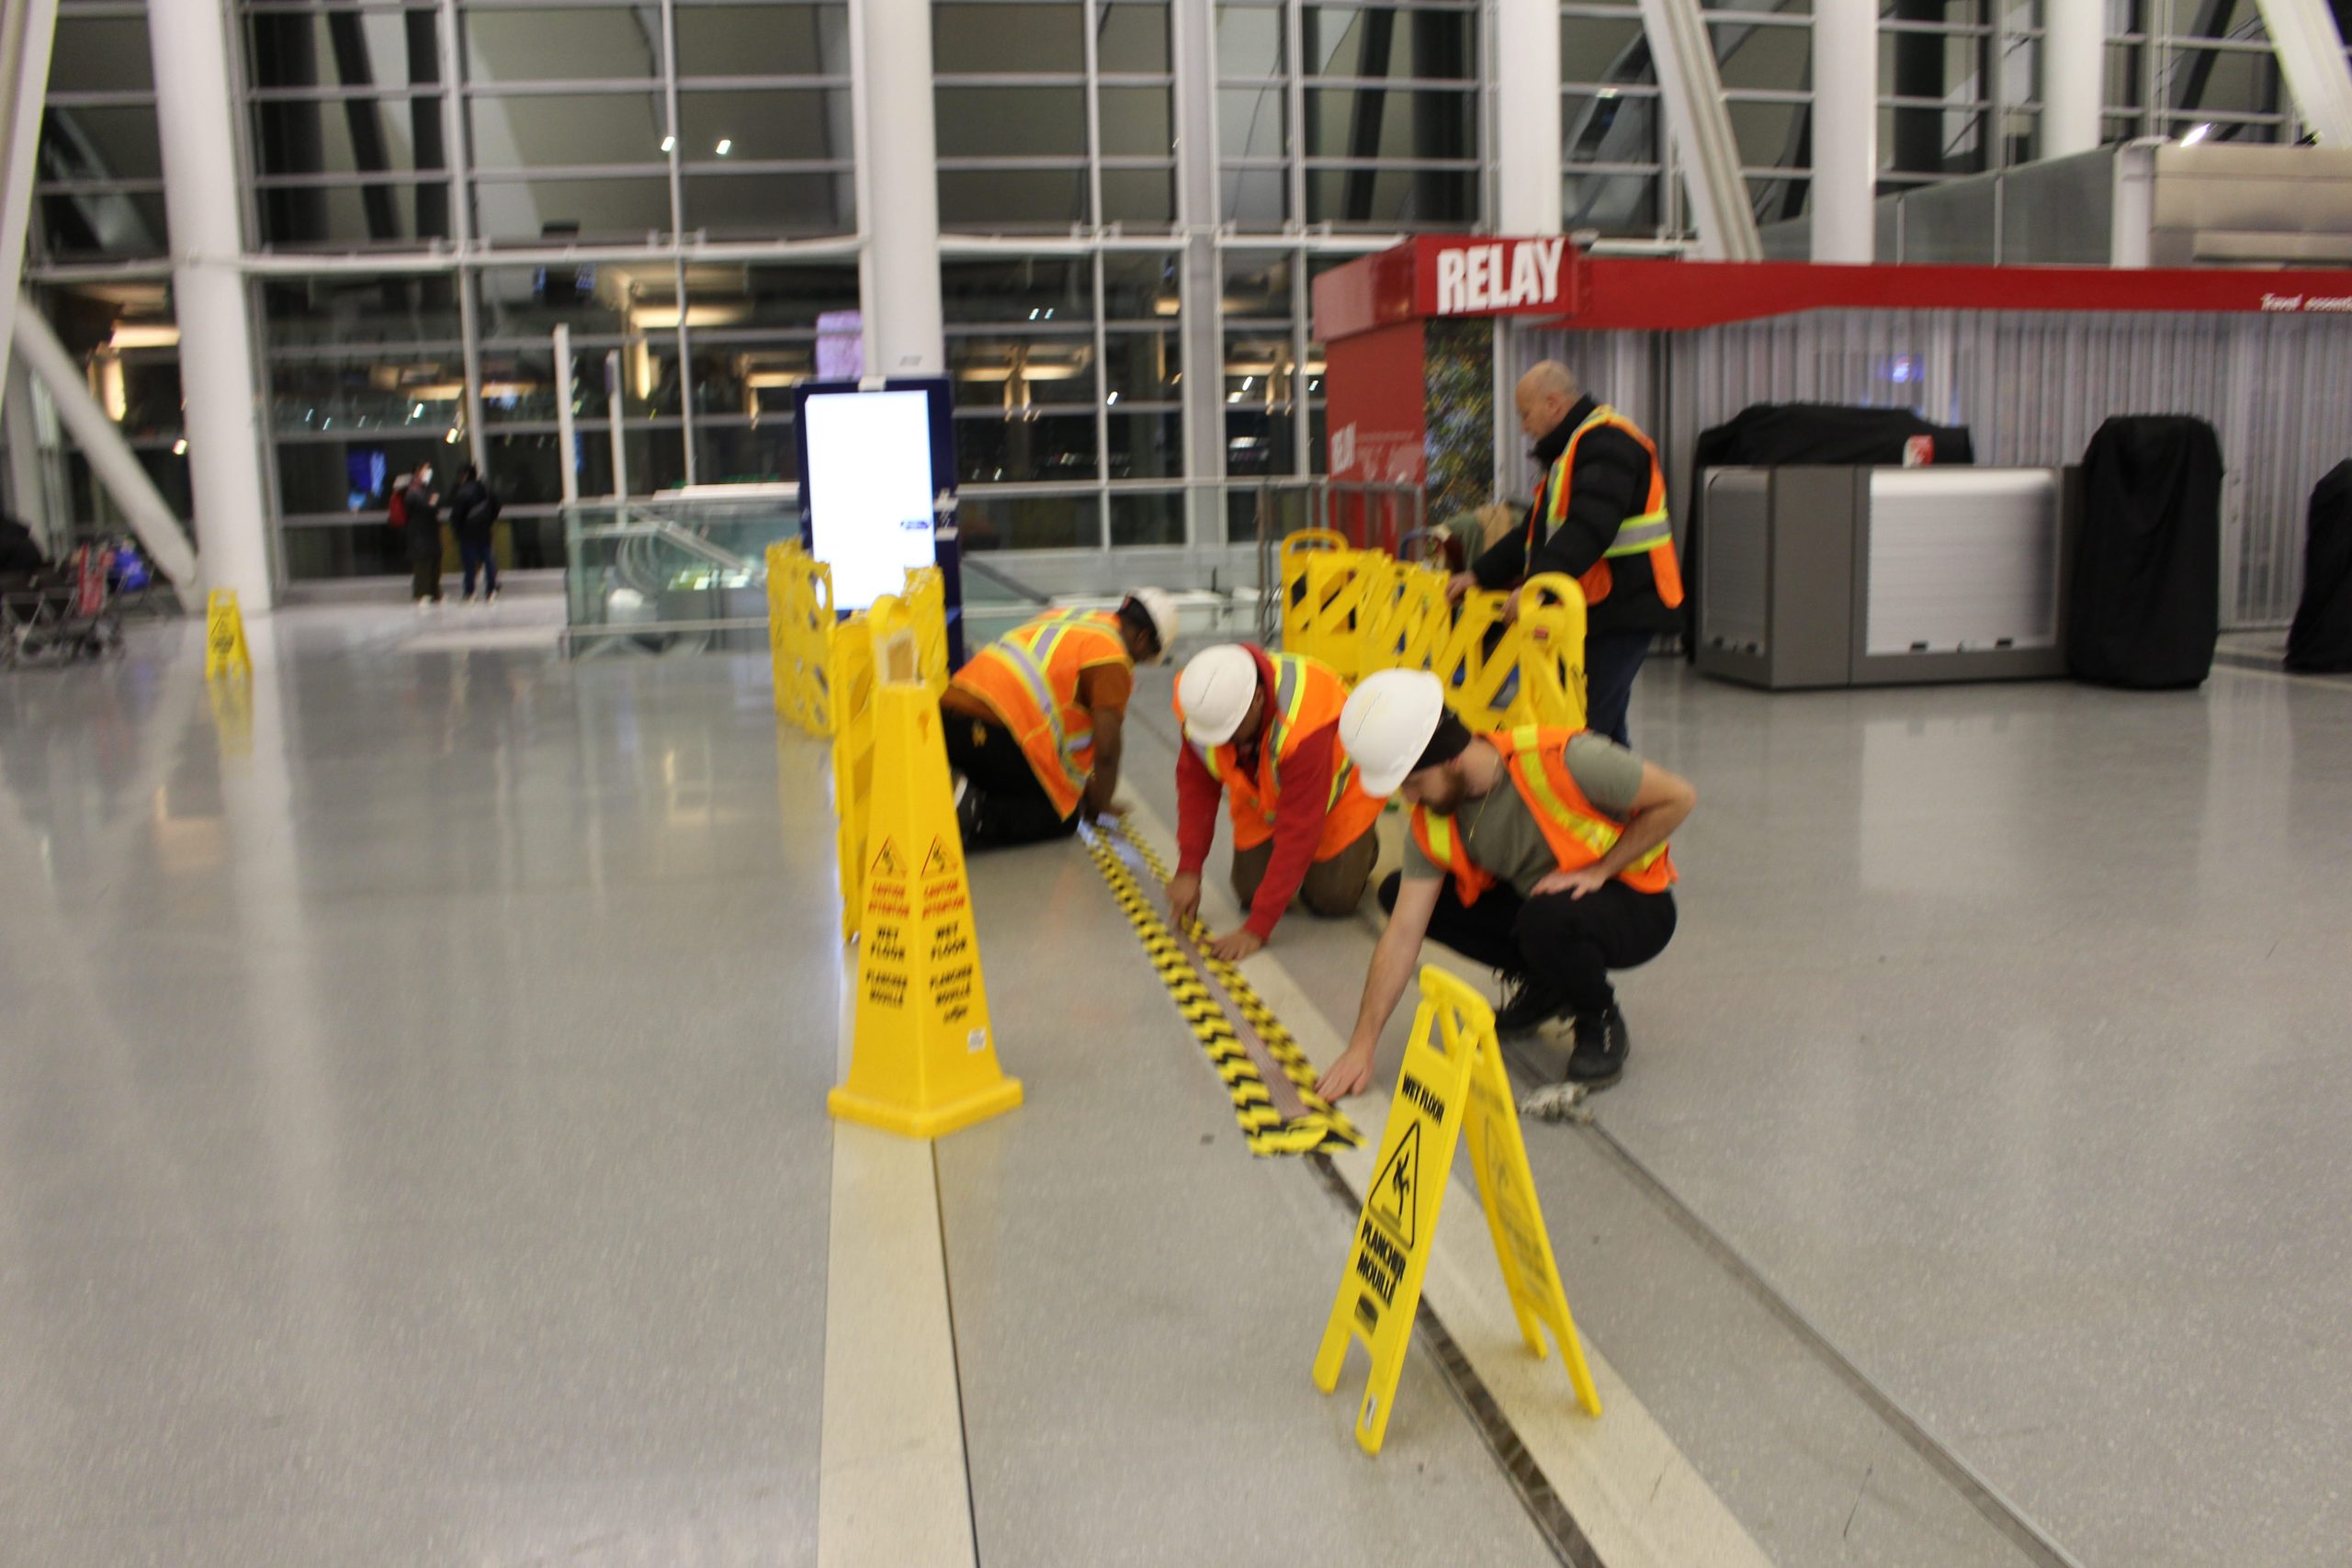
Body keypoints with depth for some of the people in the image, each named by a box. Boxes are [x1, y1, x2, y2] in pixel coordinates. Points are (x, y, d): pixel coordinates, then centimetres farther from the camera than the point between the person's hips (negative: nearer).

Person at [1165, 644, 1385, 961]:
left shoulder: (1303, 725, -45)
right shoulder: (1202, 702, -31)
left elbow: (1297, 832, -40)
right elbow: (1195, 784, -15)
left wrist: (1257, 928, -38)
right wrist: (1188, 869, -20)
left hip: (1340, 789, -4)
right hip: (1262, 796, 4)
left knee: (1331, 898, -7)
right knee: (1250, 892, -3)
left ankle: (1361, 849, 23)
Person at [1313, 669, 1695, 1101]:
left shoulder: (1560, 760, -30)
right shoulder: (1431, 823, -13)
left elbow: (1679, 797, -18)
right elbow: (1402, 933, -15)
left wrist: (1599, 869, -23)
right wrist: (1361, 1047, -20)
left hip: (1635, 907, -6)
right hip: (1531, 901, 6)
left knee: (1546, 918, -40)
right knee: (1397, 893, -8)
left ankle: (1602, 1025, -7)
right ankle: (1545, 984, 6)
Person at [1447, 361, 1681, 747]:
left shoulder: (1606, 443, -12)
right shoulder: (1572, 447, 22)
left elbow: (1590, 528, -27)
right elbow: (1535, 532, 23)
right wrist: (1479, 575, 15)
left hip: (1622, 609, -10)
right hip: (1599, 610, 10)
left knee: (1589, 725, -14)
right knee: (1603, 726, 12)